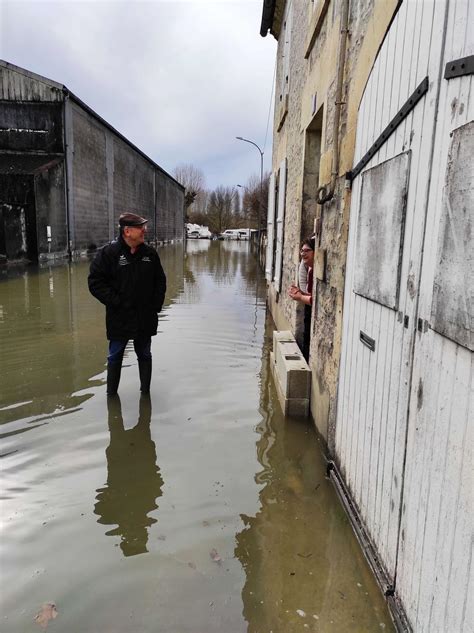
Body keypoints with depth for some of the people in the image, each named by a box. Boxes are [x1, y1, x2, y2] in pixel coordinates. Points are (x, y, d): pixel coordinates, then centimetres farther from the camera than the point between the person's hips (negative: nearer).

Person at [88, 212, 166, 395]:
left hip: (145, 318, 3)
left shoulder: (149, 253, 2)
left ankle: (145, 391, 30)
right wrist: (116, 302, -14)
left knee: (144, 355, 15)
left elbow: (160, 281, 11)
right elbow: (95, 282, -11)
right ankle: (111, 393, 26)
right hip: (119, 318, -3)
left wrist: (156, 305, 3)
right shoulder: (108, 253, -10)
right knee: (115, 357, 11)